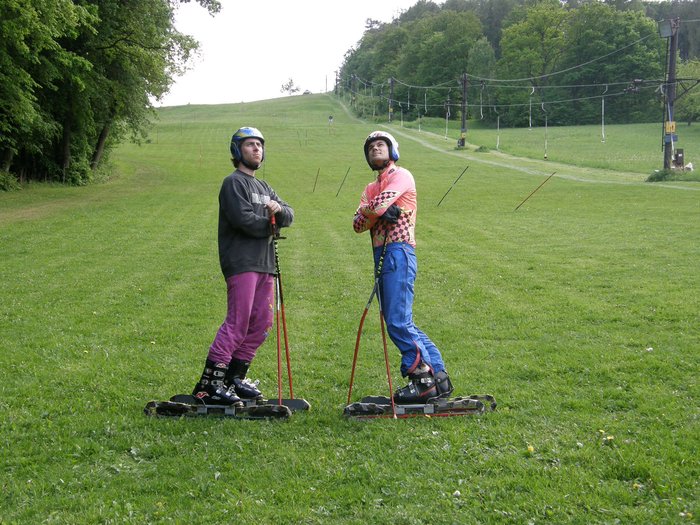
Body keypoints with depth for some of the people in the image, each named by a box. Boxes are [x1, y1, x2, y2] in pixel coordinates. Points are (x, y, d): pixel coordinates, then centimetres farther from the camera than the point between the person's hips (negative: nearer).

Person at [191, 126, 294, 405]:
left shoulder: (264, 187, 25)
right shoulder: (234, 182, -2)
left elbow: (289, 216, 14)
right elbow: (243, 218, -17)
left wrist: (279, 210, -9)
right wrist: (270, 225, 0)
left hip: (264, 264, 9)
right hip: (241, 263, -9)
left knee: (261, 324, 7)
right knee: (238, 322, -15)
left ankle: (235, 377, 15)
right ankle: (208, 384, -16)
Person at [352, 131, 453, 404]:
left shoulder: (401, 176, 0)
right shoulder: (371, 188, 24)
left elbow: (378, 206, -16)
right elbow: (358, 224, 8)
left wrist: (366, 212, 5)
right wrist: (380, 213, -9)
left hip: (398, 251, -9)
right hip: (381, 254, 9)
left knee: (398, 322, -15)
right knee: (401, 324, 8)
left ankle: (423, 380, -10)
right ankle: (439, 378, 12)